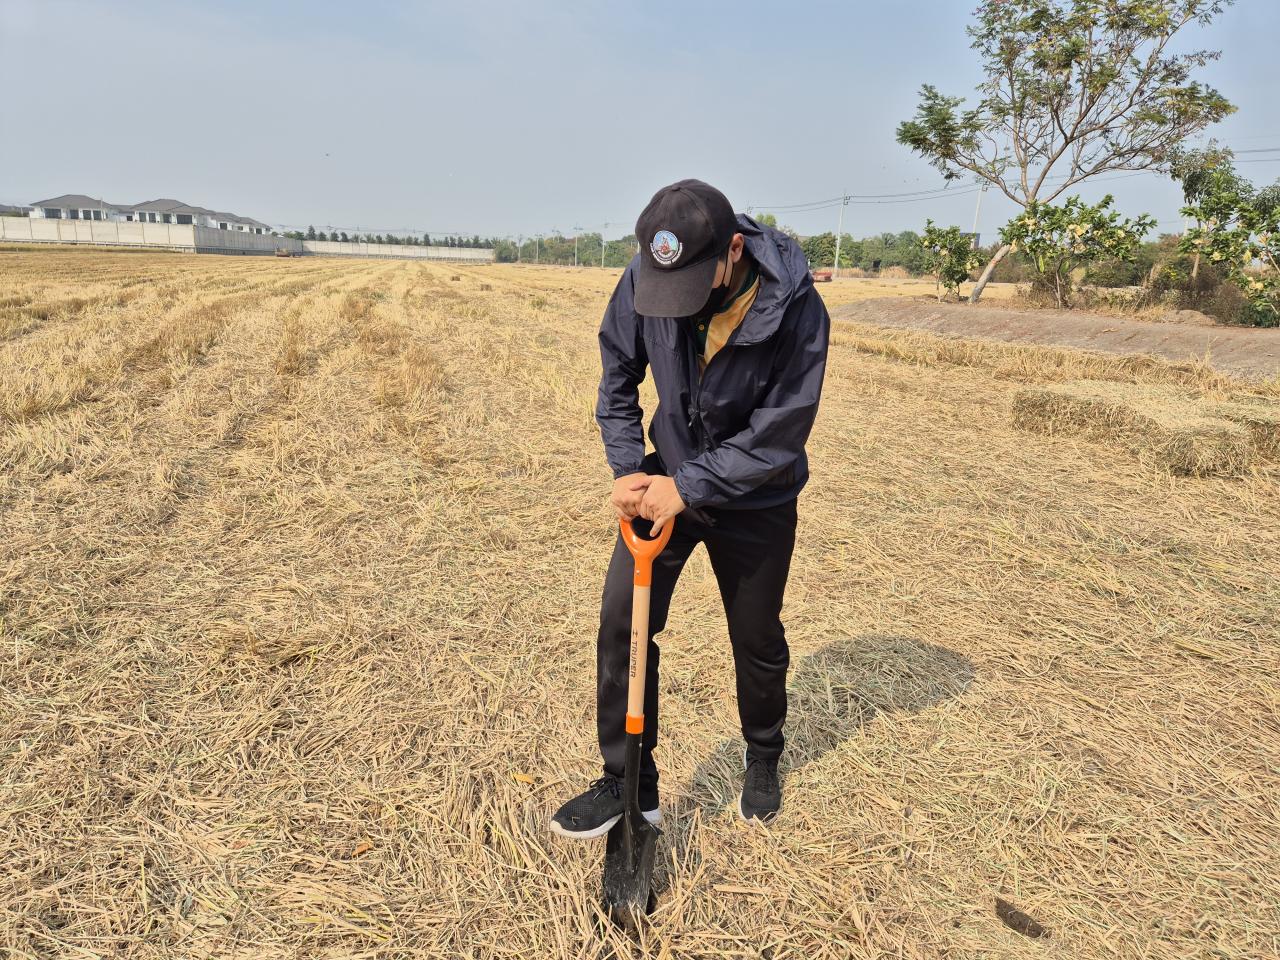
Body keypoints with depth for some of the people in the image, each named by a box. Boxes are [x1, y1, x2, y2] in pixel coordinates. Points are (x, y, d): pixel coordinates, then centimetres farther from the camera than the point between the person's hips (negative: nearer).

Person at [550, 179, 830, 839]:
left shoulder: (796, 310, -27)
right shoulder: (642, 279, -17)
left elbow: (779, 434, -23)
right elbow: (618, 377, -3)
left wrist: (688, 487, -26)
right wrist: (629, 470, -13)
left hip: (755, 500, -2)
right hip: (670, 481, 3)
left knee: (758, 642, 13)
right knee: (621, 625, -4)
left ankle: (762, 760, 43)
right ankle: (629, 785, 14)